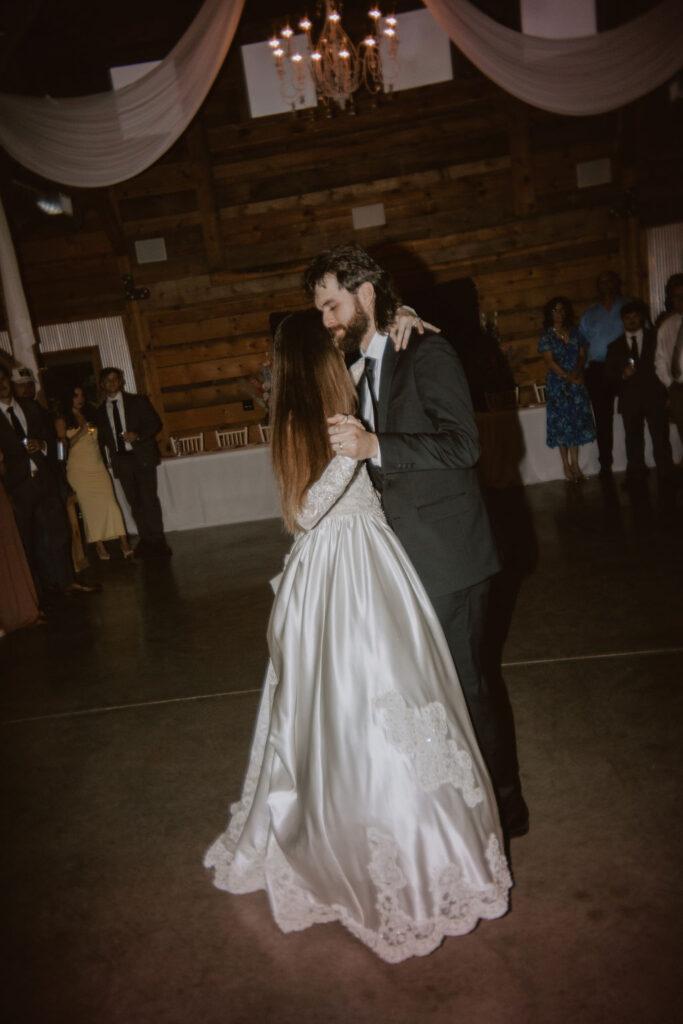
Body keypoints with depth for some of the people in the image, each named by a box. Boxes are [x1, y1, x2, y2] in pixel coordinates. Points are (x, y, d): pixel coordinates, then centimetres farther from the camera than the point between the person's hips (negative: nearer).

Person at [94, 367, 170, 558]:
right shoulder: (100, 411, 13)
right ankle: (146, 540, 9)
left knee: (149, 498, -9)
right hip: (120, 460, 3)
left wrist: (137, 435, -15)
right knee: (134, 503, 3)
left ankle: (158, 539, -1)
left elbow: (155, 423, 1)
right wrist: (107, 458, 4)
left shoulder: (138, 401, 6)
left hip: (142, 456, -3)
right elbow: (102, 438, 16)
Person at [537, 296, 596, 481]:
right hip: (557, 384, -4)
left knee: (577, 421, 5)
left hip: (576, 382, 4)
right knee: (561, 423, -1)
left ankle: (575, 464, 13)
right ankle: (566, 466, 7)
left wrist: (576, 372, -13)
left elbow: (582, 355, 6)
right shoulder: (546, 336, -2)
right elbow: (550, 361, -9)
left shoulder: (575, 332, 10)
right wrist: (568, 377, -16)